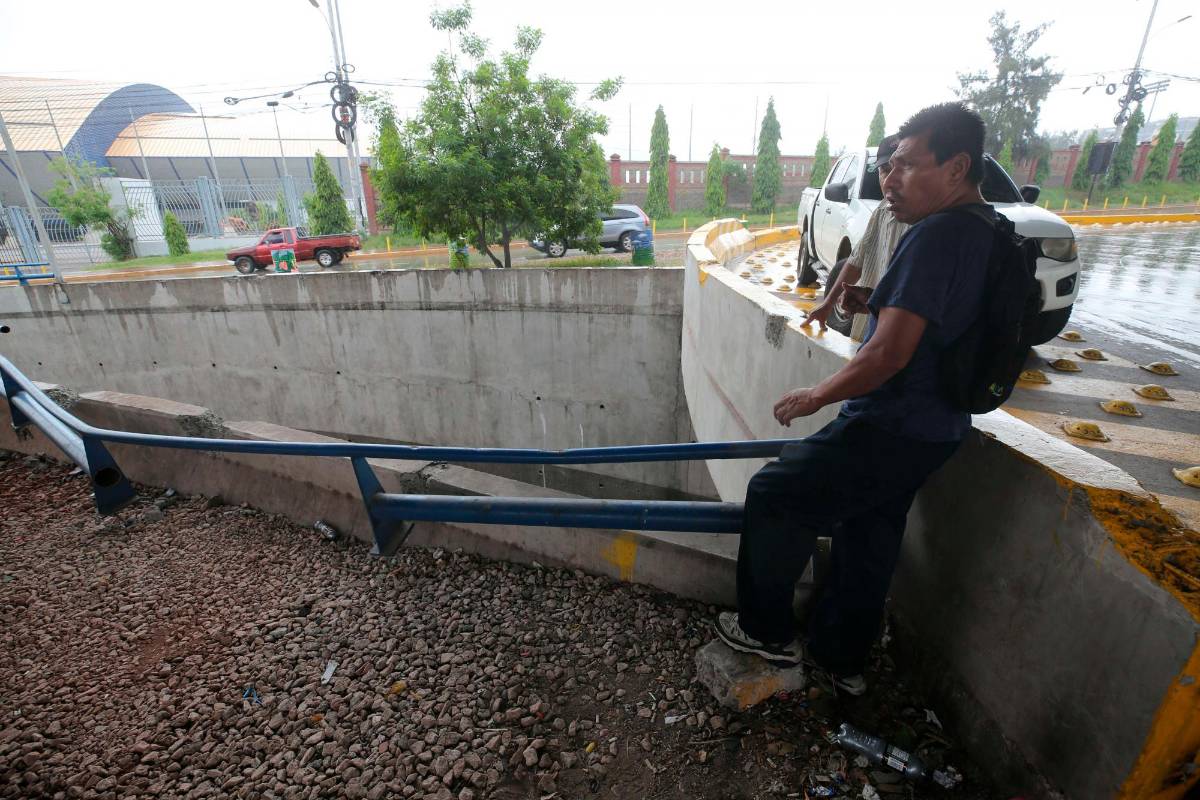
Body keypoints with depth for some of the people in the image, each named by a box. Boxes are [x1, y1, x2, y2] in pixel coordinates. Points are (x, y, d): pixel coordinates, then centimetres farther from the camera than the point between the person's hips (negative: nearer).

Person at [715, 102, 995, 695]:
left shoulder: (937, 234, -21)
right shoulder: (988, 232, 11)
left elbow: (889, 352, -26)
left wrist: (816, 397, -14)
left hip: (891, 429, -10)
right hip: (933, 429, 10)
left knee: (775, 497, 4)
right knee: (869, 542, 20)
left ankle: (767, 631, 20)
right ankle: (841, 658, 38)